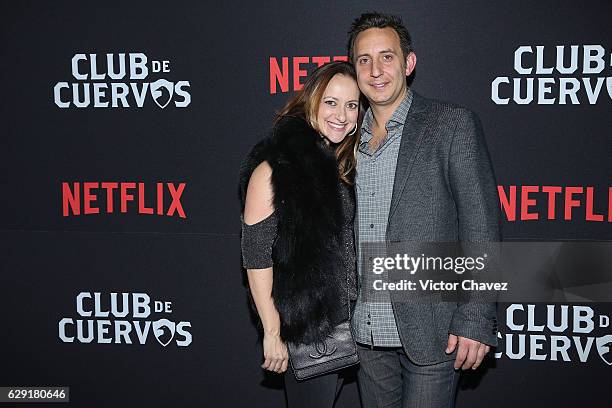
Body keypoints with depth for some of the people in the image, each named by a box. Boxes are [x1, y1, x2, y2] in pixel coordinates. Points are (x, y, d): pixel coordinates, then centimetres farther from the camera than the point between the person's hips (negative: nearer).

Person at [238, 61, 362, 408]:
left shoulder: (347, 165, 8)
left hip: (348, 323, 7)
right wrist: (273, 334, -15)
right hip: (305, 325, -7)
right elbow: (256, 256, -15)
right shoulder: (275, 168, -13)